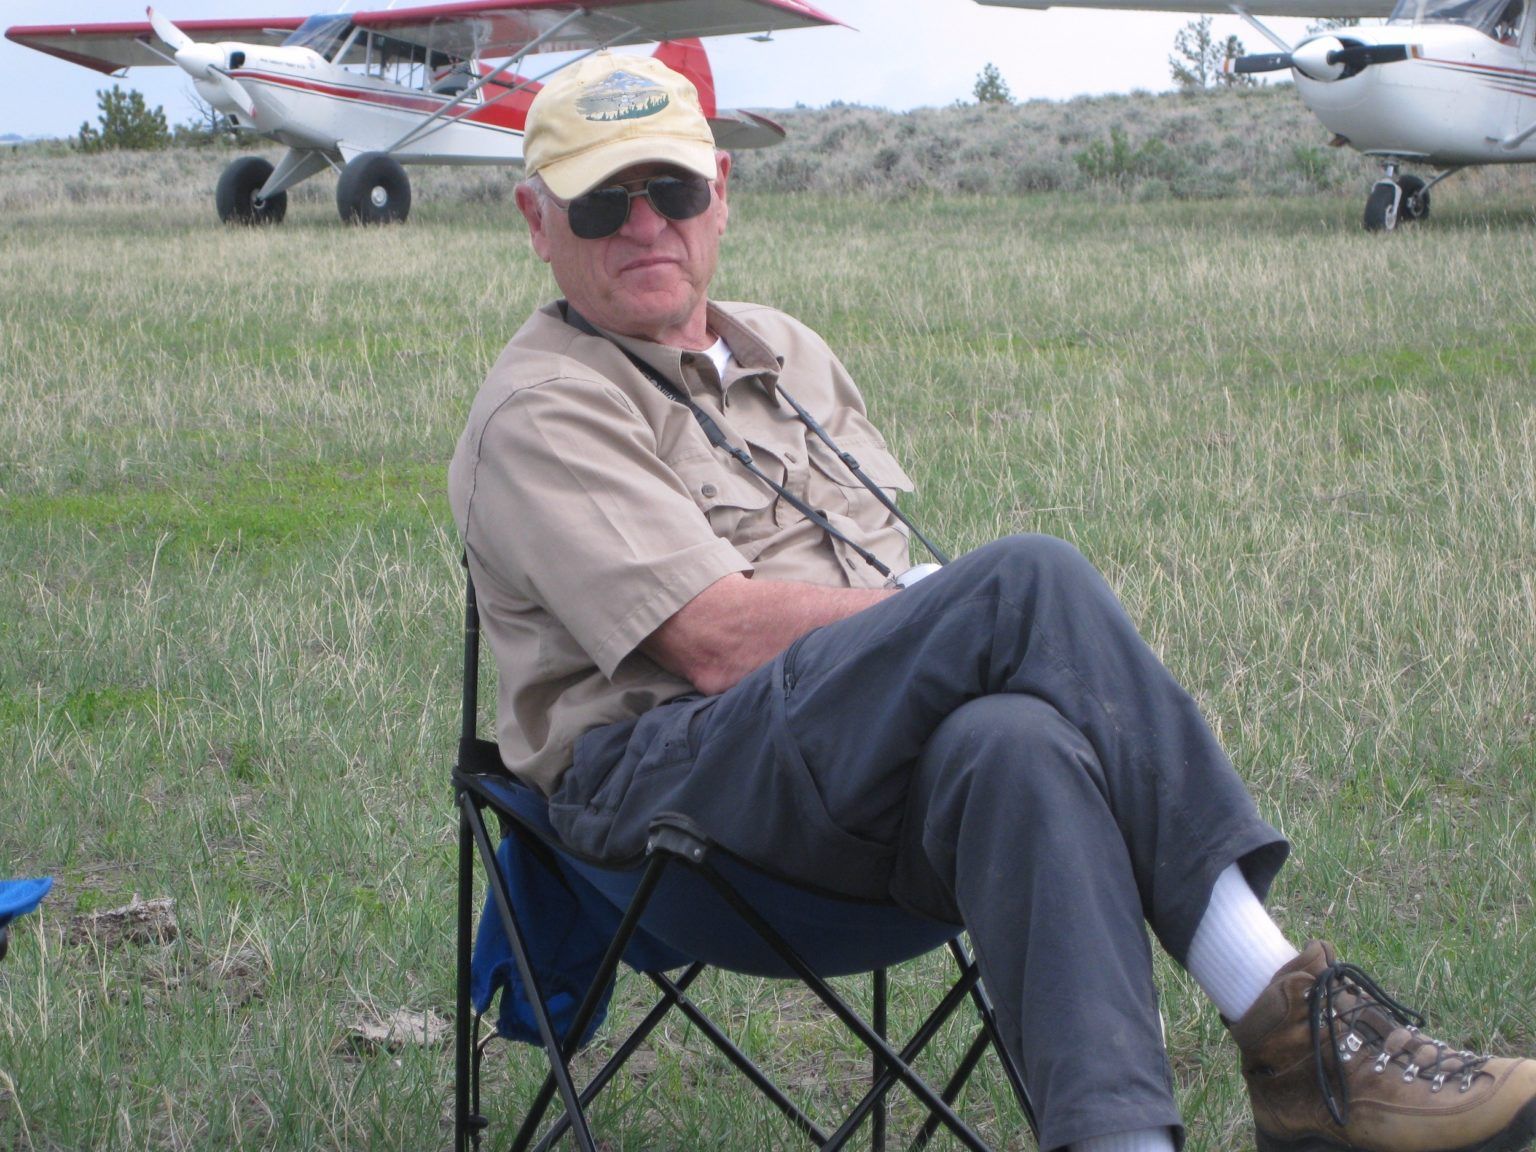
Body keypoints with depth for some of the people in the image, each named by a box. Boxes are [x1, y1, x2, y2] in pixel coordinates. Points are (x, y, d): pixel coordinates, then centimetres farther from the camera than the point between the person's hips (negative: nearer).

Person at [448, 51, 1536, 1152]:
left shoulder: (787, 352, 26)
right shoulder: (541, 411, 2)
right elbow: (719, 642, -12)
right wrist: (995, 615, -10)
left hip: (866, 776, 6)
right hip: (668, 764, -6)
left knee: (1015, 742, -34)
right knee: (1035, 576, -29)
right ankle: (1288, 1011, -33)